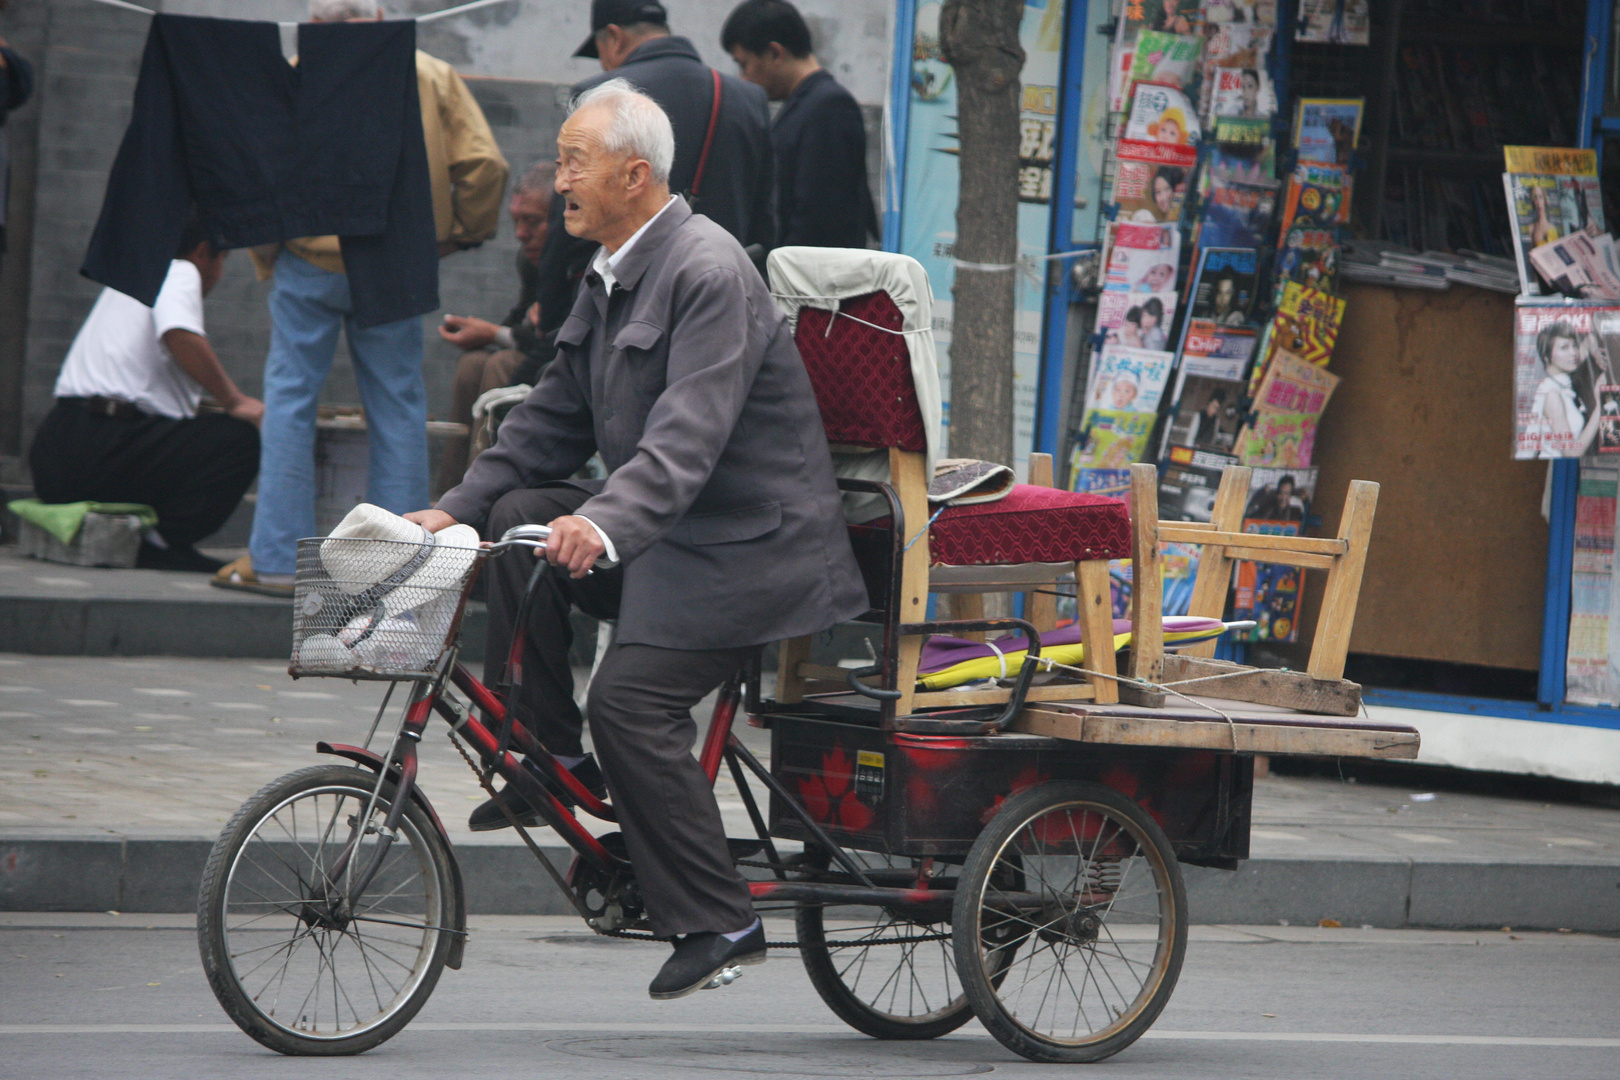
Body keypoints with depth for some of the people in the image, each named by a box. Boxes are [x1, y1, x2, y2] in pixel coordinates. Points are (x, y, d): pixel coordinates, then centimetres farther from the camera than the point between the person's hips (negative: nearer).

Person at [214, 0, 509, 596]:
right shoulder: (432, 76, 5)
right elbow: (484, 165, -1)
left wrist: (264, 250, 5)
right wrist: (459, 233, 12)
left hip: (312, 261, -2)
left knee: (290, 398, 5)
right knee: (397, 407, 9)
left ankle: (278, 560, 2)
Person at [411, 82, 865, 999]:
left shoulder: (709, 273, -19)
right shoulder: (610, 279, 11)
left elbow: (688, 436, -32)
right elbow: (553, 423, 14)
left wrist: (606, 527, -46)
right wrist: (456, 508, 2)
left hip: (748, 544, -9)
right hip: (663, 536, 9)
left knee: (631, 700, -20)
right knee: (521, 519, -7)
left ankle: (719, 923, -12)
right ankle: (550, 761, -1)